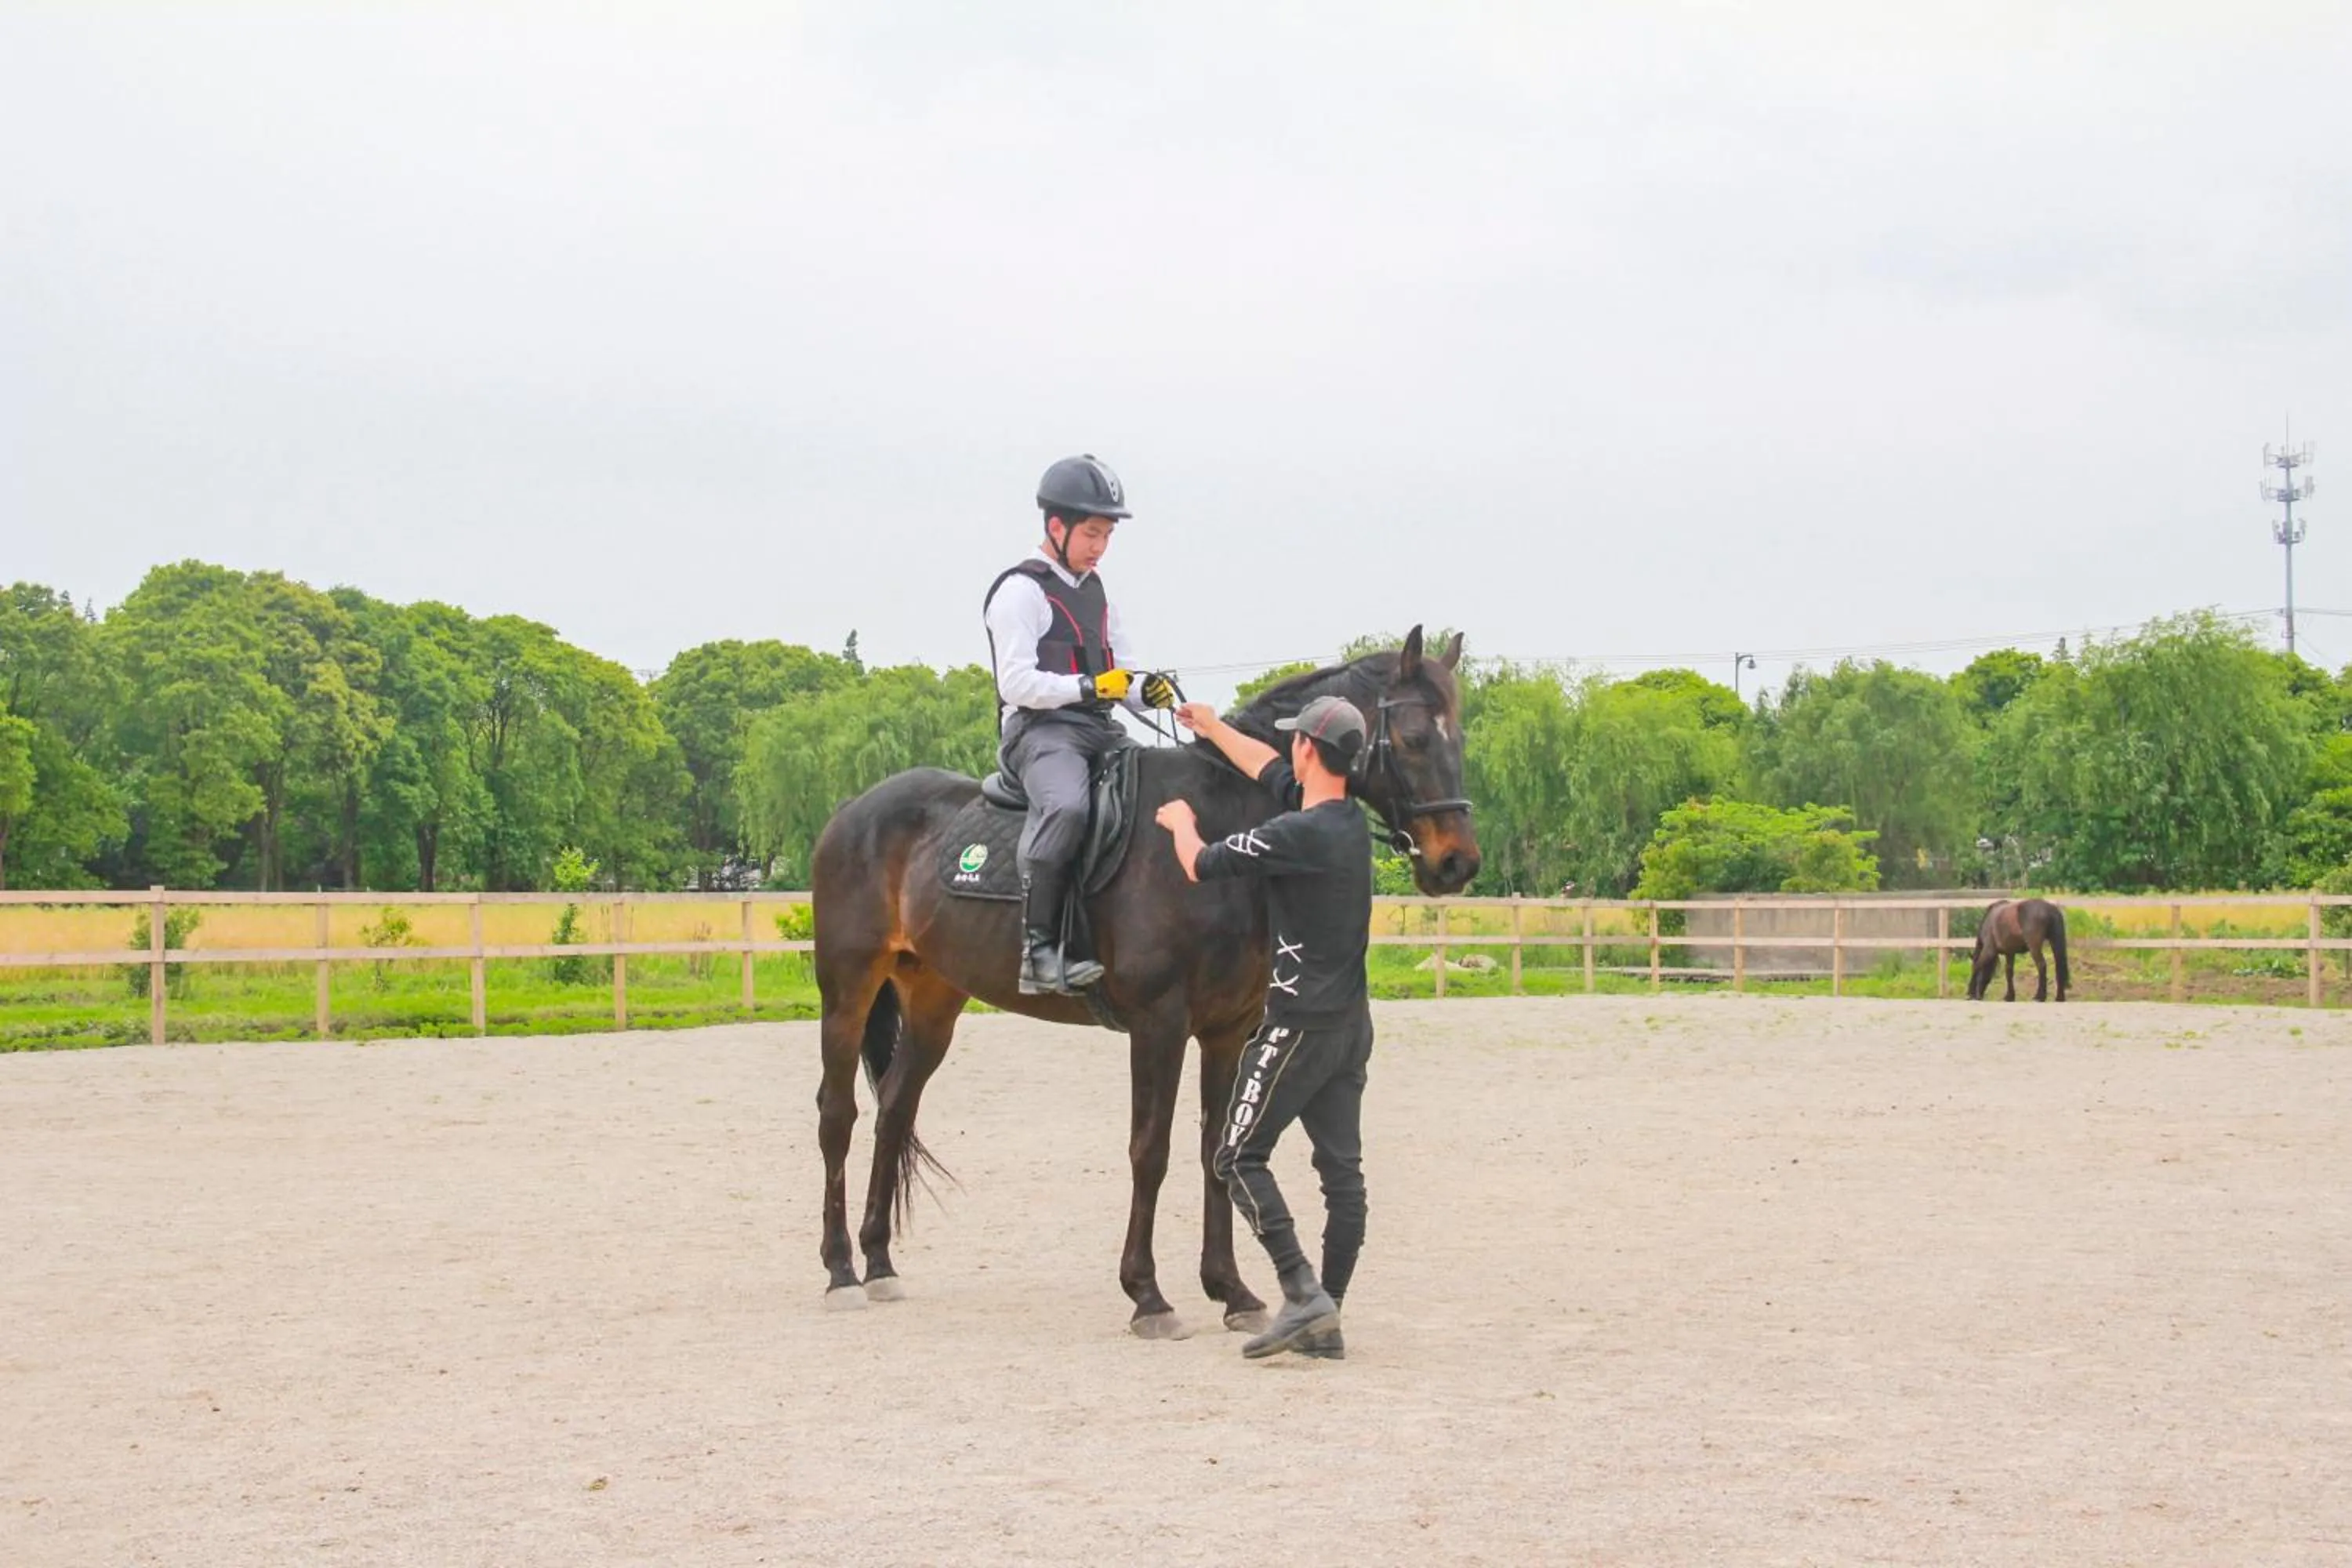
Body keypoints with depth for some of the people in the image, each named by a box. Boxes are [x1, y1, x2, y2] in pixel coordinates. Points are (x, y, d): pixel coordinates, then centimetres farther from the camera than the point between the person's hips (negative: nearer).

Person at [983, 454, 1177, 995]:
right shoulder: (1021, 590, -3)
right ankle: (1038, 950, -37)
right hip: (1038, 728, -8)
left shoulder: (1094, 588, 22)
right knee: (1066, 805, -37)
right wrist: (1091, 687, -19)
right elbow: (1017, 683, -12)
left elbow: (1120, 672, 25)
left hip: (1099, 729, 8)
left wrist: (1146, 692, 1)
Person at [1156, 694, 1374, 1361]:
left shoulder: (1297, 834, -19)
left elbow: (1202, 867, -9)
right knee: (1342, 1168, 6)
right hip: (1350, 1023, 9)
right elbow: (1270, 770, 25)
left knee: (1239, 1156, -1)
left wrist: (1181, 823, 12)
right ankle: (1326, 1319, 9)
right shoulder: (1350, 820, 7)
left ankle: (1303, 1293, -12)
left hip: (1298, 1023, -9)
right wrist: (1214, 729, 38)